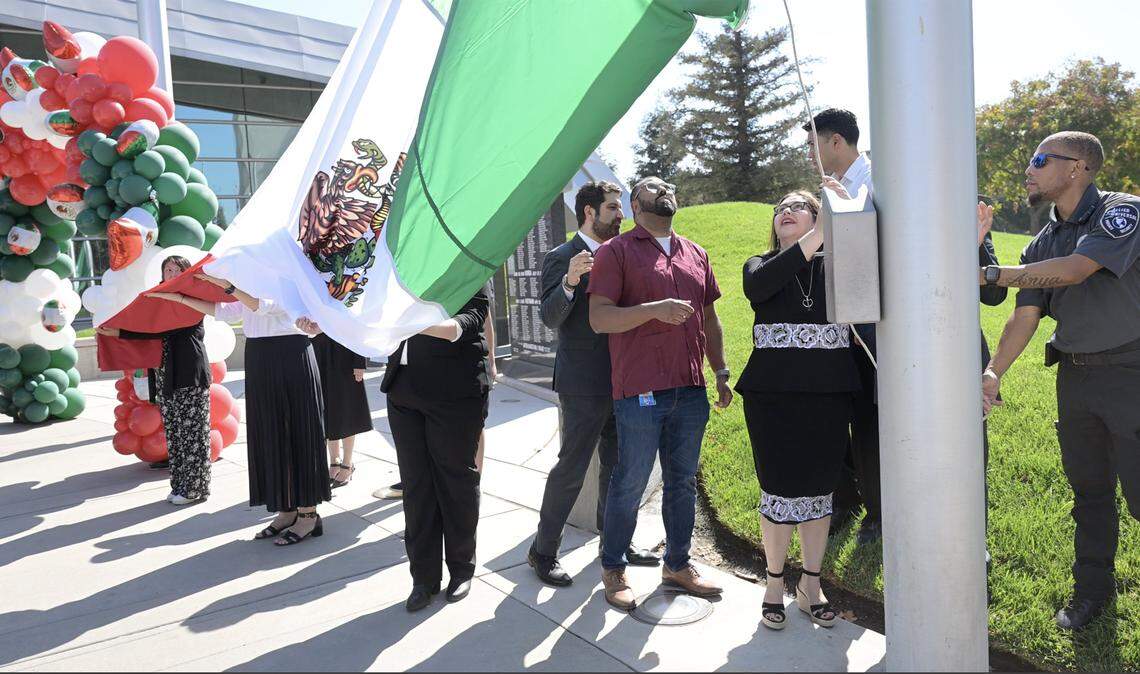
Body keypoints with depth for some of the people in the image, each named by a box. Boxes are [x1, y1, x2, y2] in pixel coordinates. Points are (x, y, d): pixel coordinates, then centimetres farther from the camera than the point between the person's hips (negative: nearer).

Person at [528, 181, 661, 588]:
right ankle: (543, 551, 14)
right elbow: (551, 318, -20)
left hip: (618, 382, 7)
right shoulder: (561, 258, -10)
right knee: (571, 470, -1)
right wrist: (570, 281, -37)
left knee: (616, 467, 17)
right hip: (584, 384, -7)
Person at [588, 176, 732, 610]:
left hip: (691, 391, 6)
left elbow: (710, 320, 22)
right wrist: (654, 309, -21)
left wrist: (721, 372, 15)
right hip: (640, 392, -6)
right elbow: (599, 318, -10)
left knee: (683, 481, 14)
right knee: (630, 484, 3)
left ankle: (678, 564, 29)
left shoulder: (695, 255, 17)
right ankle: (613, 570, 19)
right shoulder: (617, 252, -1)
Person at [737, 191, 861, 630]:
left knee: (819, 489, 10)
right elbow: (757, 285, -19)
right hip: (772, 396, -1)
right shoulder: (761, 266, 5)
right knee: (779, 490, 3)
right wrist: (819, 234, -26)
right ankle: (774, 584, 21)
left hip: (829, 396, 1)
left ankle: (811, 585, 26)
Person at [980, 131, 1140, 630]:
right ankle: (1092, 588, 30)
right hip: (1075, 377, 6)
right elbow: (1025, 316, 0)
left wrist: (988, 274, -27)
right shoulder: (1043, 244, 8)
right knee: (1088, 490, 16)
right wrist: (993, 372, -15)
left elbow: (1075, 269, -28)